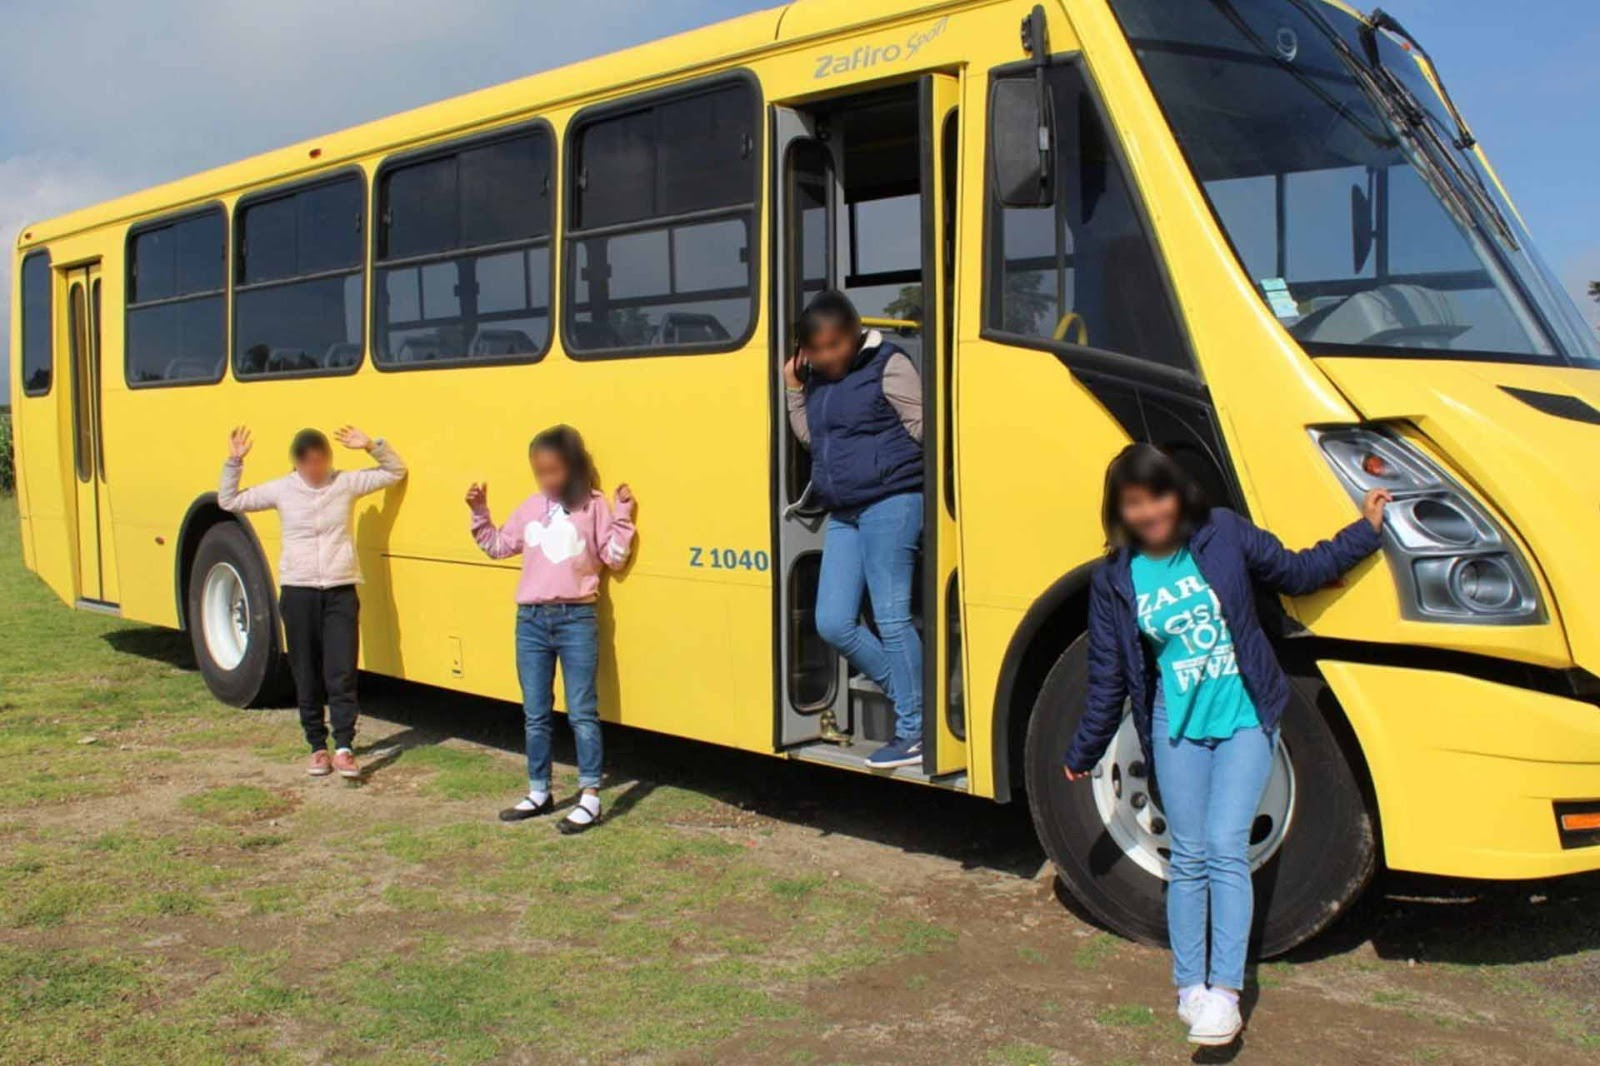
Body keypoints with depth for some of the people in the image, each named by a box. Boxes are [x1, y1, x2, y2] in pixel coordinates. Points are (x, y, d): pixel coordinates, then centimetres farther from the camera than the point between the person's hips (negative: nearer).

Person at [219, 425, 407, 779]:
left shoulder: (347, 483, 2)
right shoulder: (280, 489, 2)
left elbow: (395, 471, 9)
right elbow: (229, 501, 9)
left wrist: (371, 446, -7)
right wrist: (234, 463, -2)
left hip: (341, 592, -1)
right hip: (298, 592, 1)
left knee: (341, 674, -7)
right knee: (307, 677, 7)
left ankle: (344, 748, -6)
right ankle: (318, 747, 18)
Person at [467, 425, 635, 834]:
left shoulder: (593, 506, -3)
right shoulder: (530, 507, 9)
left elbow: (614, 559, -5)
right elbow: (497, 547, 18)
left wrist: (623, 515, -14)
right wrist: (479, 514, 7)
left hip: (576, 619, -5)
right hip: (530, 620, 5)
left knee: (582, 712, -1)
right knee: (535, 714, 12)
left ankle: (589, 797, 4)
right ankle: (539, 792, 23)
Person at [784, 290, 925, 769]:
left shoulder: (888, 365, -6)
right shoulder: (816, 376, 14)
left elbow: (921, 428, -5)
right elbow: (810, 437, 17)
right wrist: (793, 387, 9)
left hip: (890, 504, -7)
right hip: (842, 514, 8)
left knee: (891, 618, -6)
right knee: (834, 623, 2)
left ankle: (913, 733, 3)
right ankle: (908, 697, 19)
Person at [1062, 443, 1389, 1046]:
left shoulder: (1224, 536, -5)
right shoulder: (1113, 582, -2)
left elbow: (1296, 572, 8)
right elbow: (1107, 679, 6)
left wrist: (1365, 531, 3)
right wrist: (1083, 753, 11)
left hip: (1245, 719, -1)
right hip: (1178, 729, 1)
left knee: (1225, 847, -11)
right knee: (1188, 858, 5)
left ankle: (1225, 991, -7)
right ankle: (1189, 986, 18)